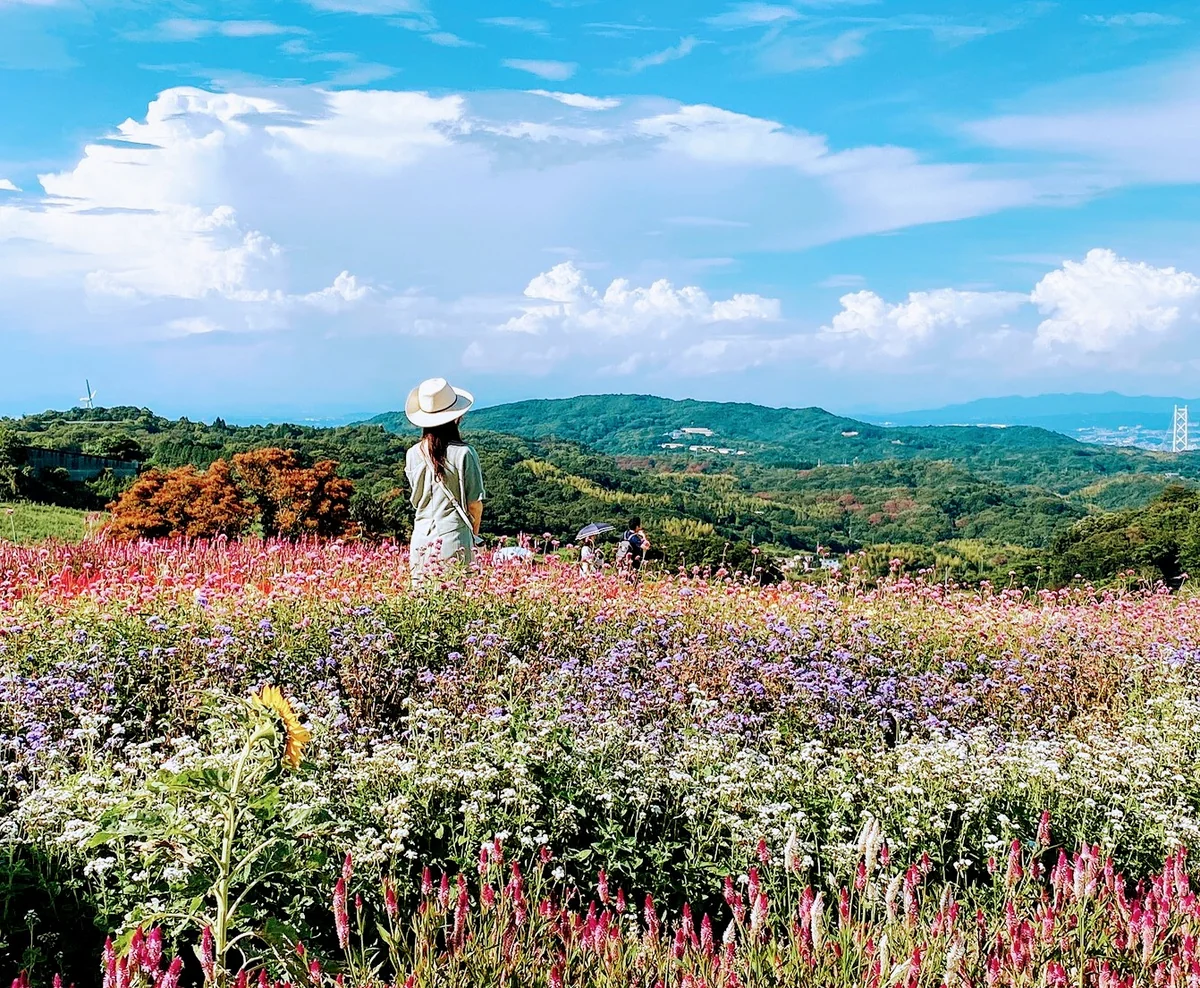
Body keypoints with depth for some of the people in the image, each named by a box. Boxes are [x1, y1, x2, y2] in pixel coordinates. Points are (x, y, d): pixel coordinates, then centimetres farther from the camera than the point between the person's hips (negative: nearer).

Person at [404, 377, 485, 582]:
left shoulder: (413, 454, 2)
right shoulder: (463, 454, -9)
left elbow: (416, 500, 11)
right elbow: (475, 504, -3)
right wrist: (474, 534, 13)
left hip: (421, 540, 4)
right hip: (453, 539, -4)